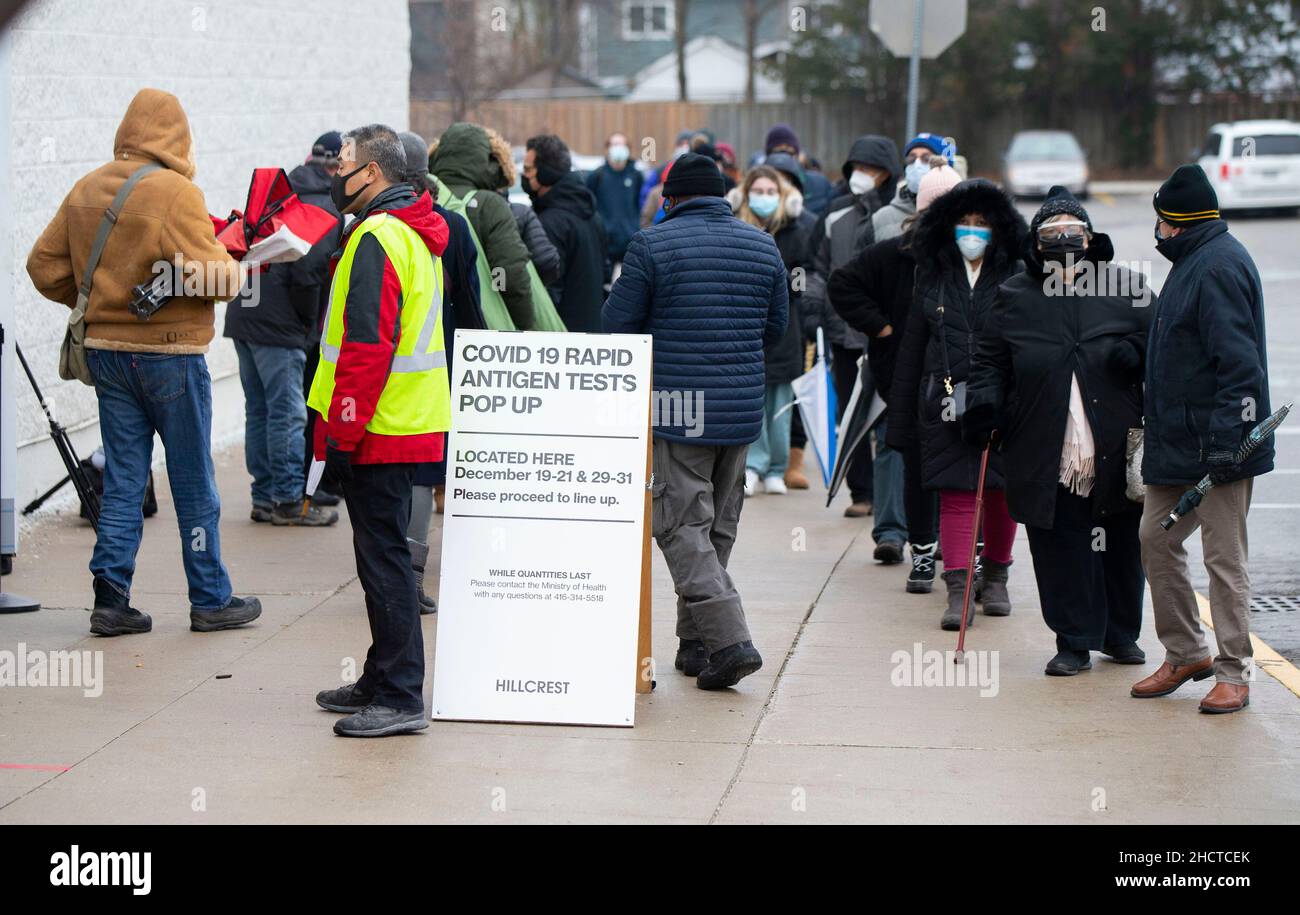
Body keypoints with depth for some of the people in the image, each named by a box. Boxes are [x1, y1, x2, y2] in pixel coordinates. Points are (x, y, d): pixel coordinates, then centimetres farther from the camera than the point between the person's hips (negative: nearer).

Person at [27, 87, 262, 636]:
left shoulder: (86, 190, 6)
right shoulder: (176, 192, -15)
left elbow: (45, 266, 9)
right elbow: (211, 276, -20)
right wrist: (236, 269, 1)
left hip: (106, 351, 6)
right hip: (170, 353, -6)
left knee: (121, 481, 10)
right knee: (194, 486, 6)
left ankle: (110, 599, 6)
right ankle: (210, 601, 14)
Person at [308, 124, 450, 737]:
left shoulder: (376, 238, -16)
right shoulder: (417, 233, 16)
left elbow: (366, 344, -22)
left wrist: (341, 433, -20)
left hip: (379, 432, -10)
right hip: (413, 426, 10)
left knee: (383, 559, -6)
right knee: (383, 554, 17)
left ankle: (400, 698, -4)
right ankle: (383, 680, 26)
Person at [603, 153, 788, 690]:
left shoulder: (652, 245, -8)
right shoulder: (763, 246, 7)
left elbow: (617, 323, -5)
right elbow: (776, 327, 14)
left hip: (679, 409, -5)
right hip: (743, 405, 5)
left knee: (682, 524, -4)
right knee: (719, 524, 14)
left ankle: (728, 639, -18)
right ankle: (694, 641, 21)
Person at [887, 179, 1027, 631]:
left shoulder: (1016, 280, 0)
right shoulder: (933, 279, 8)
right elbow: (912, 352, 11)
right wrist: (900, 420, 10)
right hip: (946, 406, 1)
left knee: (1000, 493, 8)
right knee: (955, 495, -4)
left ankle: (995, 578, 27)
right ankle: (958, 590, -6)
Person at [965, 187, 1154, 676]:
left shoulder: (1126, 288, 5)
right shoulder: (1015, 297, 7)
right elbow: (989, 362, 10)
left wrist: (1134, 352, -10)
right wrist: (984, 404, -7)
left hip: (1116, 451, 1)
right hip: (1046, 452, 0)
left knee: (1122, 543, 11)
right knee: (1060, 547, -1)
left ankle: (1121, 632, 29)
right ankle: (1075, 641, 9)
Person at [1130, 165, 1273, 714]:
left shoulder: (1218, 267, -16)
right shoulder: (1195, 262, 16)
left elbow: (1236, 360, -23)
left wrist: (1225, 437, -27)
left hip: (1215, 444, -11)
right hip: (1178, 442, 11)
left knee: (1224, 556, -3)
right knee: (1157, 540, 14)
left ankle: (1234, 674, 4)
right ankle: (1184, 654, 24)